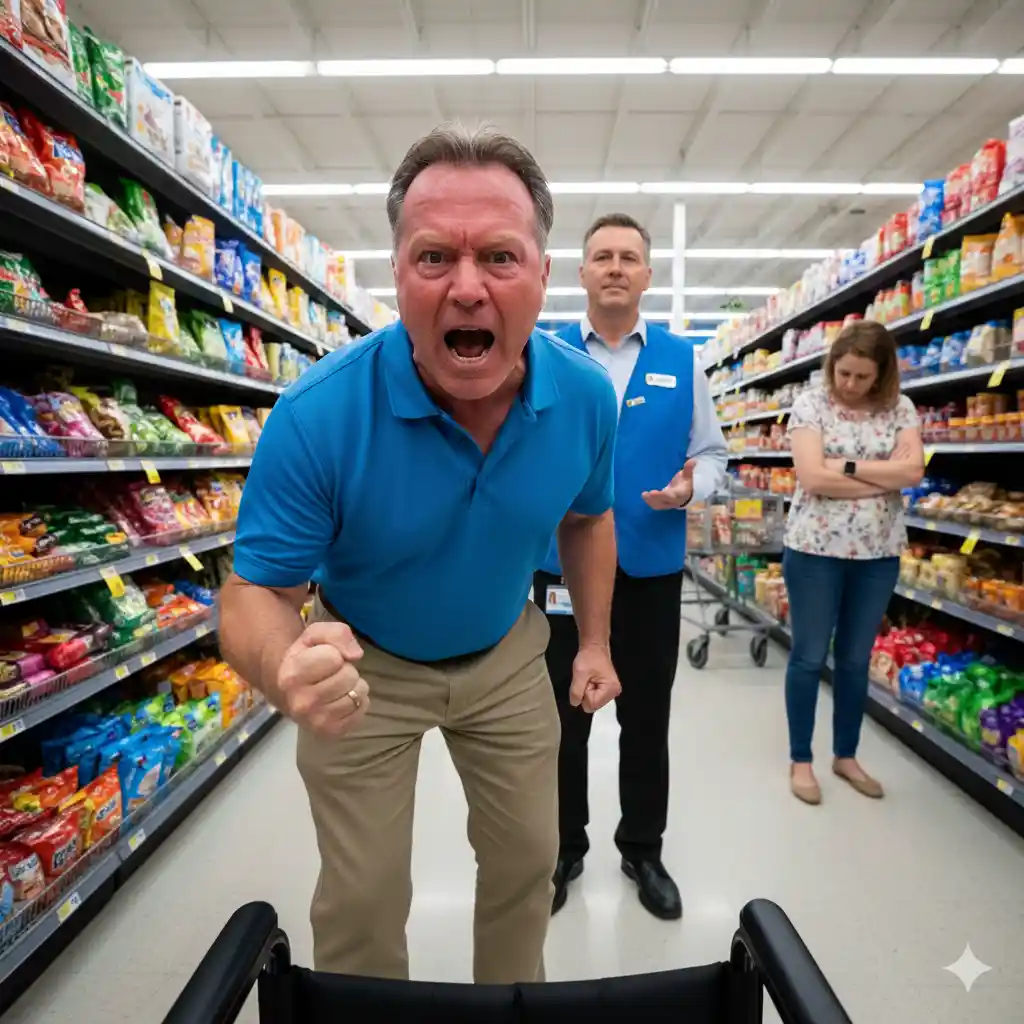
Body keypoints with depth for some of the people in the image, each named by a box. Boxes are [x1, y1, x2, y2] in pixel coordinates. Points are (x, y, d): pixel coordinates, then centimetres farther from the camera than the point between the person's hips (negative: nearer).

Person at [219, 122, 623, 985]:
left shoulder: (586, 395, -18)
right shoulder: (319, 415, -30)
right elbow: (255, 592, -23)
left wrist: (595, 641, 3)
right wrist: (289, 668, -45)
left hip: (506, 656, 4)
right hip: (364, 665, -2)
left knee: (527, 862, 21)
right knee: (362, 903, 13)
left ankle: (515, 1002, 54)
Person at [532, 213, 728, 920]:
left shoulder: (682, 360, 5)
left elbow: (712, 453, 7)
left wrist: (690, 487, -14)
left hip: (652, 568, 1)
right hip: (563, 565, -1)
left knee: (647, 718, 15)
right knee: (564, 716, 13)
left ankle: (643, 851, 38)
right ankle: (564, 849, 36)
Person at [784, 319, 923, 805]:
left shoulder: (899, 408, 5)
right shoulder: (810, 404, -4)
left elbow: (913, 471, -9)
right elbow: (812, 477, -16)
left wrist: (848, 465, -14)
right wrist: (885, 478, -10)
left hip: (879, 554, 3)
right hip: (815, 549, -3)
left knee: (856, 658, 15)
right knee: (809, 657, 6)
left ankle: (846, 756, 33)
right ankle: (800, 760, 22)